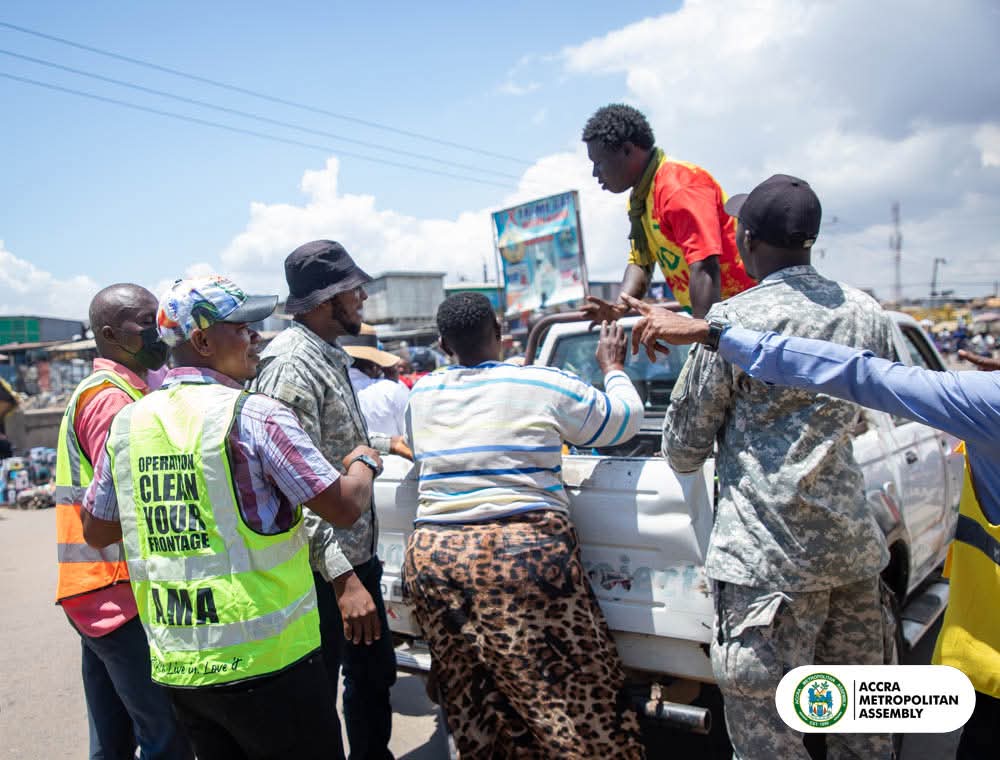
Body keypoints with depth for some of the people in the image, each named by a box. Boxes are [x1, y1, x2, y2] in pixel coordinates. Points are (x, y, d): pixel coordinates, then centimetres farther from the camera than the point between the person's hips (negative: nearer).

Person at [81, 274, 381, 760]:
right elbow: (345, 508, -14)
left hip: (174, 664, 6)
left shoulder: (126, 423, 3)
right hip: (265, 661, -6)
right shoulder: (254, 415, -15)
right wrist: (364, 462, 5)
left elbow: (95, 532, 14)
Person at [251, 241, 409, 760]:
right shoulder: (292, 363, -20)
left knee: (375, 673, 23)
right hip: (325, 567, -10)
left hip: (356, 553, 10)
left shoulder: (329, 355, 11)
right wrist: (343, 577, -28)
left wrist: (384, 443, 23)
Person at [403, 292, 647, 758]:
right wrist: (613, 368, 30)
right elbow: (625, 420, 12)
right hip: (522, 558, -5)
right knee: (581, 702, 4)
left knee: (476, 709, 15)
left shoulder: (421, 395, 11)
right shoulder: (545, 386, -1)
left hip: (432, 560, 5)